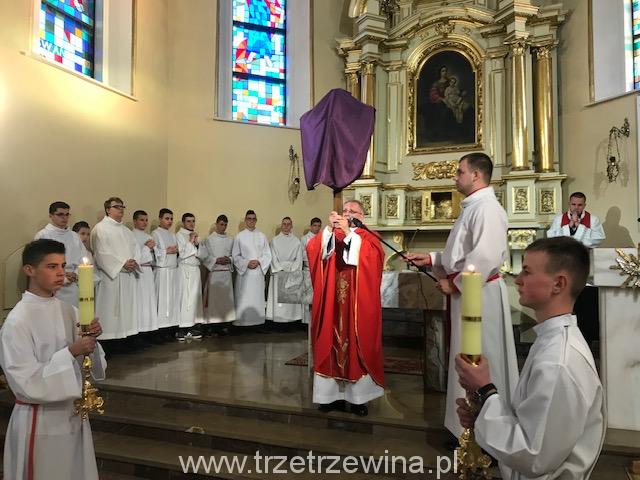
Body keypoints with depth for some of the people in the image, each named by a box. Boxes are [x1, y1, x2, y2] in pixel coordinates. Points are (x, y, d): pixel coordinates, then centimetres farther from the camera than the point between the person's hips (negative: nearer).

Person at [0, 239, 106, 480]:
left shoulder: (69, 311, 0)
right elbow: (26, 382, -20)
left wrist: (90, 341, -15)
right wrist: (70, 353, -26)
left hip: (74, 414, 6)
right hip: (39, 421, -6)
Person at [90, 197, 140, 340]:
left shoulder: (126, 230, 19)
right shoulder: (100, 229, -2)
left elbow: (135, 249, 13)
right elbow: (102, 253, -11)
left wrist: (134, 262, -8)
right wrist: (122, 264, -16)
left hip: (129, 276, 7)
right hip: (110, 276, -7)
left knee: (128, 308, 8)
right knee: (111, 309, -5)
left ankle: (128, 333, 13)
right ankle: (109, 338, 0)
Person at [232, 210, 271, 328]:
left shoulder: (262, 236, 7)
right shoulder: (239, 236, 2)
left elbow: (267, 255, 6)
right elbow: (235, 256, 1)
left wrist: (258, 262, -10)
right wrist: (247, 263, -11)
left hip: (258, 272, 2)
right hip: (244, 272, -2)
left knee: (257, 297, 3)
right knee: (243, 298, -2)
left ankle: (257, 321, 10)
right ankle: (242, 321, 4)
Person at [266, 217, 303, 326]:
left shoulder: (296, 241, 7)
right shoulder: (275, 240, 6)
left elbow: (299, 259, 4)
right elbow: (273, 258, 1)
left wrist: (292, 270, -8)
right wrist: (281, 270, -9)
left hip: (293, 272, 1)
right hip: (278, 273, 0)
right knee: (278, 296, -4)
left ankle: (292, 317, 3)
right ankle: (278, 318, -1)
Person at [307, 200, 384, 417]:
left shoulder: (369, 238, 6)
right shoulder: (331, 235, 13)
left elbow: (373, 256, -17)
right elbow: (312, 249, -5)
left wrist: (348, 232, -21)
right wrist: (329, 228, -17)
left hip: (358, 305, -2)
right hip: (333, 304, 3)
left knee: (357, 346, 1)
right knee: (332, 346, 5)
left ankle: (359, 397, 12)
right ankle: (335, 394, 15)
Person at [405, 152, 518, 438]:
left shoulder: (487, 207, -17)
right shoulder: (473, 207, 15)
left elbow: (485, 256, -27)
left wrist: (454, 283, -17)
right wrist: (431, 259, 10)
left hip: (478, 294, -10)